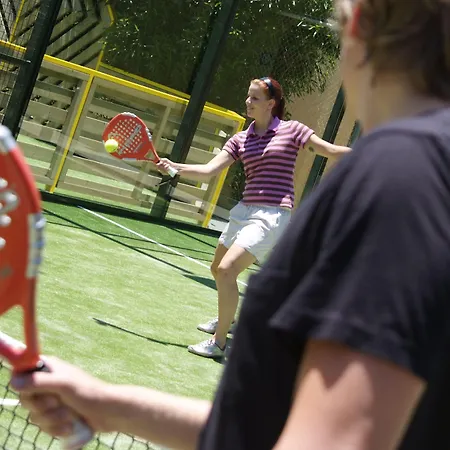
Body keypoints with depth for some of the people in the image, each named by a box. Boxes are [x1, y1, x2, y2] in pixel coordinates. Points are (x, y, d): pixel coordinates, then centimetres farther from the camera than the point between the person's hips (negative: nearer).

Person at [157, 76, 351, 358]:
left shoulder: (291, 130, -3)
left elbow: (332, 151, -3)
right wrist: (173, 167, -11)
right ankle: (227, 319, 50)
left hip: (273, 215, -7)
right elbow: (208, 171, 2)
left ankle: (219, 343, -6)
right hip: (244, 210, 7)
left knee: (227, 270, -19)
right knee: (219, 269, 21)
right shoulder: (241, 140, 9)